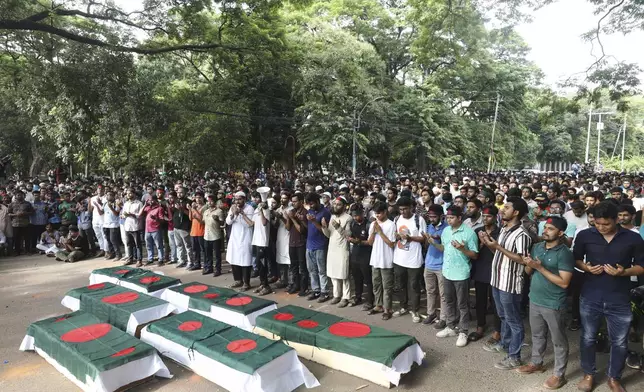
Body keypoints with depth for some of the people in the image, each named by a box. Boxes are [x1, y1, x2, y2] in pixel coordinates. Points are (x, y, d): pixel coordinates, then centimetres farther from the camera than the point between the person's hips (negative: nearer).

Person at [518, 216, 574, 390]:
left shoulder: (564, 253, -18)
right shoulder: (537, 247, 2)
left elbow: (564, 282, -22)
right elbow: (529, 272, 10)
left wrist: (540, 267, -24)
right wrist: (529, 264, -13)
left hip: (553, 305, -6)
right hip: (535, 300, 6)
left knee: (558, 341, 11)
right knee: (537, 335, 22)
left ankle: (559, 374, 26)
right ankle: (536, 363, 40)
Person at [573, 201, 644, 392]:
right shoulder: (584, 235, -3)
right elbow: (576, 259, 7)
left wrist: (624, 272, -17)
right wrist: (586, 267, -13)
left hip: (619, 300, 0)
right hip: (590, 297, 0)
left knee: (620, 342, 12)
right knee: (588, 338, 12)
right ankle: (588, 374, 32)